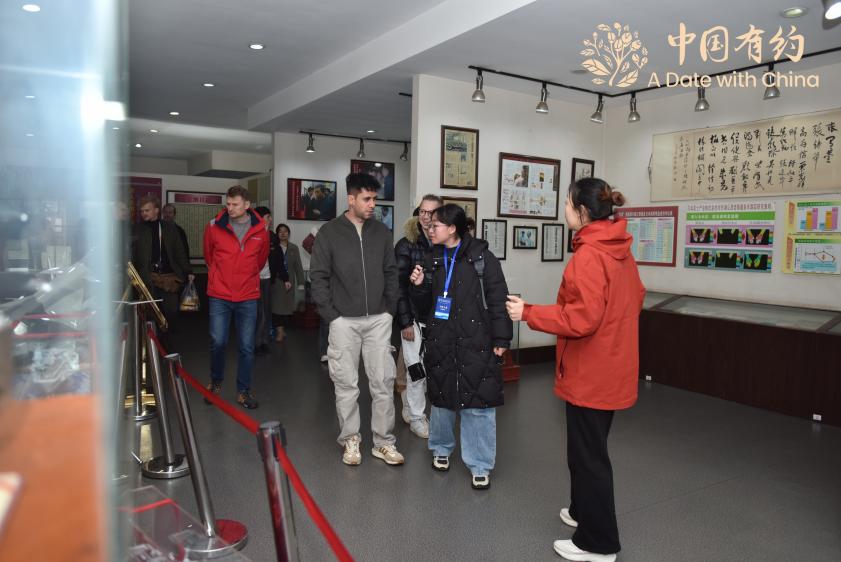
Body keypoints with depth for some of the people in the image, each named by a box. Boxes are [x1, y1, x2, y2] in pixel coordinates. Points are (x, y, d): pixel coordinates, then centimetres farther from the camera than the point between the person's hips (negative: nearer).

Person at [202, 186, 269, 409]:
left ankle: (243, 391, 17)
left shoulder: (260, 229, -2)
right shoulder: (214, 226, -5)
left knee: (247, 346, 4)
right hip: (219, 295, -1)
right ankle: (216, 381, 27)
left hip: (248, 296, 1)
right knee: (217, 342, 1)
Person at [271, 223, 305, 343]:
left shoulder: (294, 248, 7)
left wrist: (300, 282, 1)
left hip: (289, 280, 2)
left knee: (288, 305, 7)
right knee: (277, 305, -6)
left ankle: (283, 329, 21)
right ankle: (279, 330, -3)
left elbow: (298, 266, 5)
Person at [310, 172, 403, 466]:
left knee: (383, 382, 4)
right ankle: (350, 440, 22)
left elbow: (391, 273, 11)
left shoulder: (381, 231, 5)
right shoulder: (329, 232, -4)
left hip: (378, 320, 3)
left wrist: (390, 309, 3)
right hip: (344, 321, -2)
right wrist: (332, 315, -7)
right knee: (346, 384, 7)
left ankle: (383, 442, 16)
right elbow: (318, 276, -3)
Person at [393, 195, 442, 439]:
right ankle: (416, 417, 19)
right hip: (414, 317, -3)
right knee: (417, 369, 1)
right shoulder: (406, 245, -4)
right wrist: (405, 321, -12)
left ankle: (411, 408, 28)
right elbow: (399, 285, -7)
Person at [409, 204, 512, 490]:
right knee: (441, 396, 16)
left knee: (478, 404, -1)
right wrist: (419, 286, -6)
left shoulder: (481, 257, -6)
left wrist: (501, 339, -10)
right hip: (440, 342, 5)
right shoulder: (432, 259, 9)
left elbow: (498, 299, -7)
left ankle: (480, 465, 14)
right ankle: (441, 448, 39)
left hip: (476, 343, -4)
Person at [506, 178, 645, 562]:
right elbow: (635, 299, 15)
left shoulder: (589, 255, -22)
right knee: (590, 448, 24)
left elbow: (582, 318, -26)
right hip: (611, 367, 10)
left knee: (587, 455, 4)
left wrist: (528, 313, -20)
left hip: (590, 372, -10)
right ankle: (584, 511, 41)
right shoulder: (620, 250, 7)